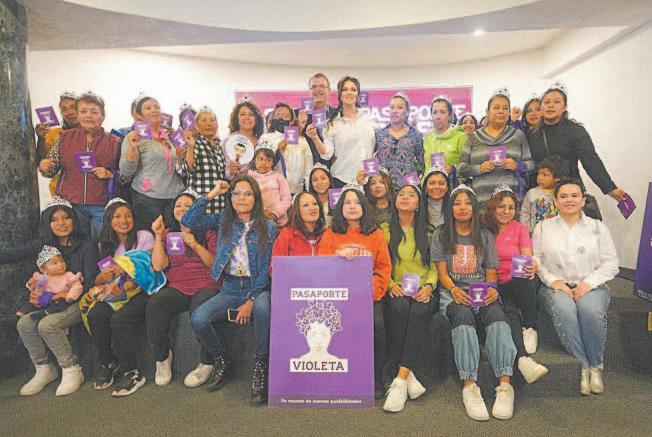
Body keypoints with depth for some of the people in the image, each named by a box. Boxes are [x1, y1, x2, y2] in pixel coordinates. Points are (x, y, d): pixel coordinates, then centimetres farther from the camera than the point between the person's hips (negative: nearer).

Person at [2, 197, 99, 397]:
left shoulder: (87, 246, -8)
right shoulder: (43, 245, 6)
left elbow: (90, 283, -11)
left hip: (77, 301, -5)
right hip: (51, 301, 5)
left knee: (47, 325, -26)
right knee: (24, 323, -17)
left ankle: (72, 371, -8)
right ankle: (44, 369, 4)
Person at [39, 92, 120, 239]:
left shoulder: (113, 142, 2)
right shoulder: (64, 138, 5)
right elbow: (50, 170, 9)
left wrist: (109, 174, -12)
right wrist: (44, 167, -11)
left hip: (102, 207, -1)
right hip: (70, 205, 1)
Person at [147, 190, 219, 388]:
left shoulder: (208, 232, 10)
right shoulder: (168, 234, 18)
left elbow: (215, 264, -2)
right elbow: (158, 266, 3)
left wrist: (196, 245, -14)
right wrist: (158, 236, -2)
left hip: (205, 286, -2)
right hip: (176, 288, 3)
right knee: (154, 304, -29)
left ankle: (206, 364, -11)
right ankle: (162, 357, -7)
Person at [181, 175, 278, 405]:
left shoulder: (269, 227, 0)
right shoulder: (223, 221, 9)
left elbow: (267, 269, -5)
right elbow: (188, 221, -2)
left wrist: (250, 300, -13)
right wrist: (210, 195, -3)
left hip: (258, 287, -3)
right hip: (230, 289, 3)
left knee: (263, 308, -37)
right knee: (198, 318, -22)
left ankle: (260, 366, -16)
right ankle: (221, 362, 6)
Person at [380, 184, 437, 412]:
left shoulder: (427, 232, 18)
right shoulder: (385, 229, 14)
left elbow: (435, 267, 11)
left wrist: (428, 286, -8)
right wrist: (391, 284, -12)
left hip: (423, 291, 1)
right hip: (396, 291, 0)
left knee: (418, 312, -34)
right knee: (400, 306, -36)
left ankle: (400, 380, -35)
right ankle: (407, 375, -29)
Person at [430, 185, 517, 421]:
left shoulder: (485, 236, 19)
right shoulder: (441, 235, 12)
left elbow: (491, 273, 13)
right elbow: (442, 273, 5)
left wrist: (492, 289, -11)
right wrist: (454, 290, -16)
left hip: (482, 291, 2)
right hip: (452, 291, -2)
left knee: (496, 315, -33)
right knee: (463, 317, -36)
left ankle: (505, 385, -37)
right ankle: (470, 387, -38)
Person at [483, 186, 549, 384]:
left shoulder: (520, 229, 10)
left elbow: (527, 258, -1)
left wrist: (531, 267, -26)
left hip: (519, 283, 1)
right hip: (496, 284, -1)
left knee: (523, 281, -34)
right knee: (510, 311, -31)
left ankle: (530, 328, -15)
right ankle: (523, 359, -41)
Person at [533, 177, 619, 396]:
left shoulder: (598, 227, 12)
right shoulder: (543, 228, 12)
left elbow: (611, 263, 6)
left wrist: (588, 283, -10)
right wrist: (553, 281, -11)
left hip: (591, 287, 0)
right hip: (556, 287, 0)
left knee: (591, 310, -33)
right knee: (564, 309, -34)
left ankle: (596, 366, -14)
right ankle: (582, 365, -21)